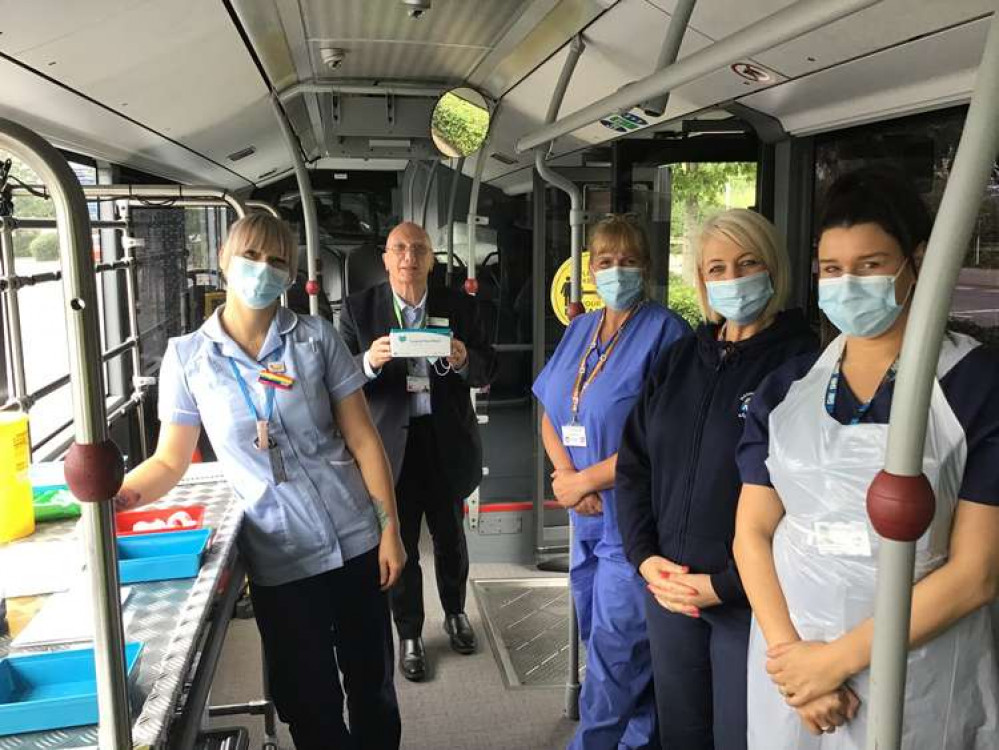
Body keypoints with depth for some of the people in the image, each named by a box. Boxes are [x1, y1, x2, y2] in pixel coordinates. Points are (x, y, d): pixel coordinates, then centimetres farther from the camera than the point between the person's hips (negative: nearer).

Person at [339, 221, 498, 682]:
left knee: (450, 534, 17)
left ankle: (455, 613, 43)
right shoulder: (359, 309, -3)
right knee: (399, 542, 9)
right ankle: (409, 636, 29)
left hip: (447, 440, 2)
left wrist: (464, 361, -20)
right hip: (392, 442, -1)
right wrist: (369, 361, -26)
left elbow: (488, 371, 2)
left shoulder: (459, 306, 1)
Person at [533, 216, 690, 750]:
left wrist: (585, 480, -14)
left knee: (615, 655, 4)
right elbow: (551, 415, 11)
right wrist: (567, 476, -7)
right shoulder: (579, 330, 9)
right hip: (588, 516, 8)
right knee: (599, 641, 19)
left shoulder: (665, 332, -13)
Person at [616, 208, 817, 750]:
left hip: (752, 600, -5)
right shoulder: (679, 359, 7)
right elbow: (632, 464, 9)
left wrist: (725, 584, -16)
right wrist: (645, 557, -3)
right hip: (669, 588, 5)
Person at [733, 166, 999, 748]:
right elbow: (753, 532, 1)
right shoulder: (787, 386, 1)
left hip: (913, 681, -3)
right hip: (790, 664, 3)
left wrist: (839, 658, -14)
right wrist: (789, 652, -11)